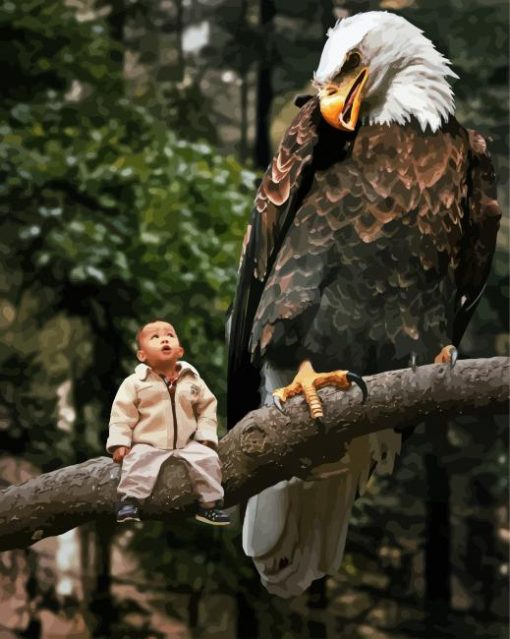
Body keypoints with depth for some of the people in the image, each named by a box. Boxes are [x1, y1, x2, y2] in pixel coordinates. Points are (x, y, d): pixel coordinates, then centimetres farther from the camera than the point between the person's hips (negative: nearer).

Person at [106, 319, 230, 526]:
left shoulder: (193, 380, 5)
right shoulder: (134, 383, -4)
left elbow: (207, 408, 10)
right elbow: (122, 414, -4)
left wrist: (206, 437, -1)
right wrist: (119, 443, -13)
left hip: (187, 444, 3)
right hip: (148, 445, -3)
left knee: (208, 458, -17)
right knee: (138, 461, -31)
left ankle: (209, 504, -7)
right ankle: (130, 501, -20)